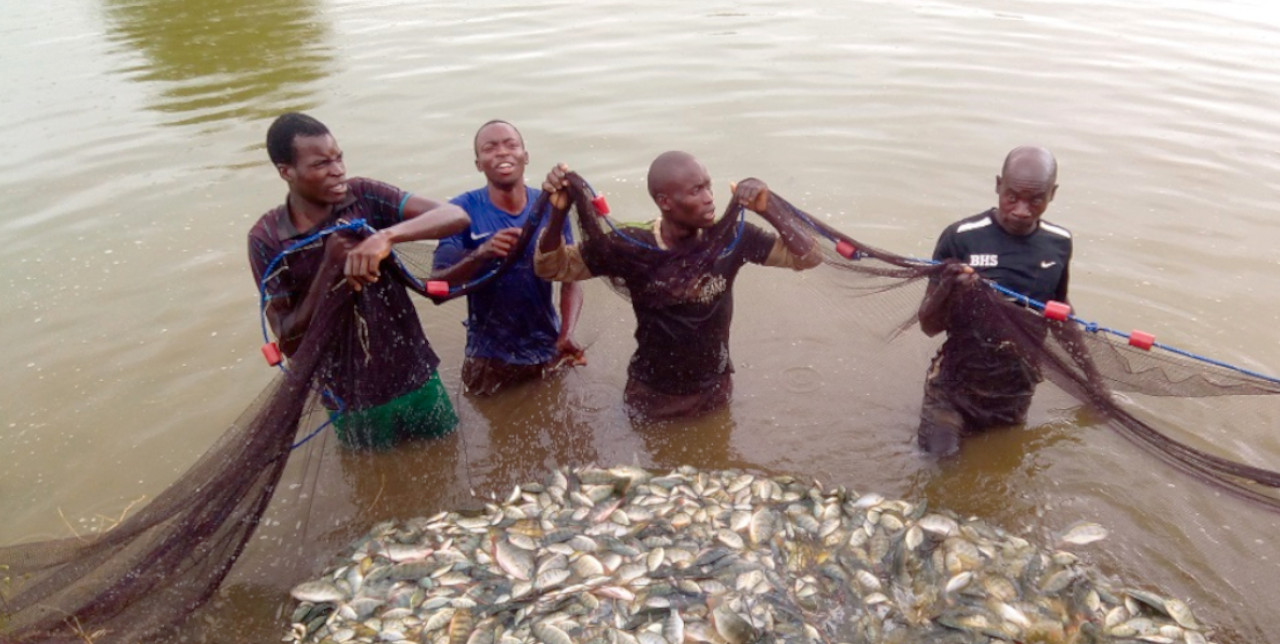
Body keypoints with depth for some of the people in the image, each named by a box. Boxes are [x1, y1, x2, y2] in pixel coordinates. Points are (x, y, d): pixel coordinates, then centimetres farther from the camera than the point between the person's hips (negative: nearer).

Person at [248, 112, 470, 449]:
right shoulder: (267, 239, -12)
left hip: (416, 380, 1)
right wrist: (330, 267, -24)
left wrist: (387, 235, -38)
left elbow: (456, 216, -21)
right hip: (352, 403, -1)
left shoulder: (365, 196, -10)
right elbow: (289, 342, -12)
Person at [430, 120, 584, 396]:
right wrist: (480, 254, -36)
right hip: (489, 357, -1)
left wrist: (567, 335, -25)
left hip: (548, 351, 2)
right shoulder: (462, 210, -14)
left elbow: (570, 278, -8)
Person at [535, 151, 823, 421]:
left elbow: (808, 257, -17)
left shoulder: (731, 238, -19)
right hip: (651, 394, -1)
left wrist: (769, 208, -32)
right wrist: (559, 211, -35)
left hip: (713, 390, 1)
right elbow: (553, 267, -16)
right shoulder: (631, 247, -23)